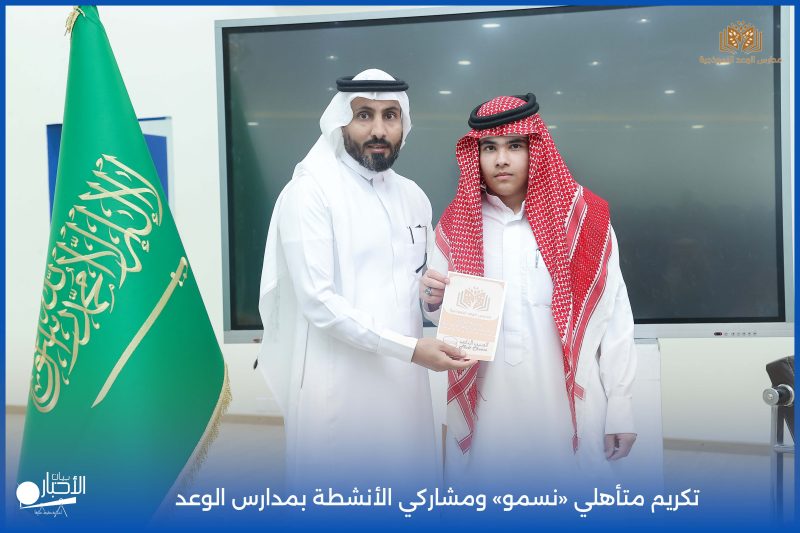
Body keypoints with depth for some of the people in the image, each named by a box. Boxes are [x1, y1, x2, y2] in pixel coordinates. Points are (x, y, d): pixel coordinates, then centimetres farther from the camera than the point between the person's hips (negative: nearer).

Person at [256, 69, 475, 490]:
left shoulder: (413, 196, 12)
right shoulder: (310, 191, -10)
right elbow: (318, 300, -17)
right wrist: (409, 348, -20)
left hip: (402, 377, 6)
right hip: (338, 381, -6)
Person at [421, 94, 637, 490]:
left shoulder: (584, 218, -4)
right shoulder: (455, 225, 4)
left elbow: (614, 318, -3)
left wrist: (620, 408, -3)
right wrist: (434, 301, -10)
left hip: (567, 407, -1)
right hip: (484, 411, 2)